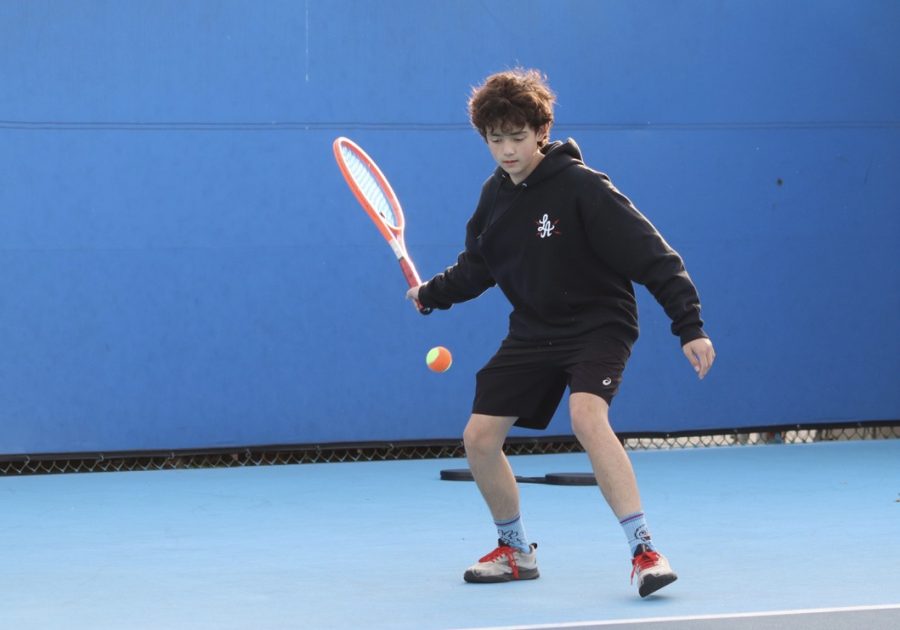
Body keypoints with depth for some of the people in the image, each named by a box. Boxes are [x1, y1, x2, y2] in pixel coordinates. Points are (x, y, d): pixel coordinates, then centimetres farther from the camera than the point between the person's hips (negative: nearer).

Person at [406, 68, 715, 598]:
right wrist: (431, 293, 7)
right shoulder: (495, 196, 1)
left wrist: (690, 326, -25)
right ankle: (517, 551, 25)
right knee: (479, 439, 2)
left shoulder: (582, 187, -20)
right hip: (533, 331, 7)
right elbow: (477, 268, 19)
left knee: (587, 417, -33)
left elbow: (652, 256, -21)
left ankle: (645, 551, -29)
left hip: (598, 324, -7)